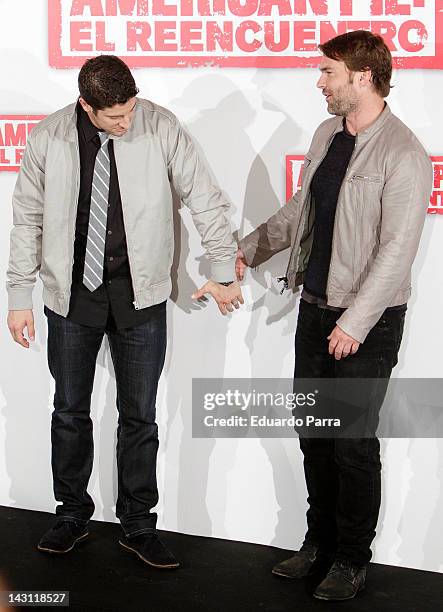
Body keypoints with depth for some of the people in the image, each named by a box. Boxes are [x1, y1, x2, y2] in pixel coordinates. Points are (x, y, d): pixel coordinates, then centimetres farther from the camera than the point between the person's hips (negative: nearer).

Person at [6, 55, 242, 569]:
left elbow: (205, 201, -4)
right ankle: (72, 514, 30)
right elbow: (27, 221, 1)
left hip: (140, 295, -1)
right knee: (70, 411, 12)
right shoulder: (48, 139, -8)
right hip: (72, 294, 1)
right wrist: (19, 297, 1)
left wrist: (224, 272, -1)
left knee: (139, 416, 7)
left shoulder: (161, 128, -12)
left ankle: (138, 525, 21)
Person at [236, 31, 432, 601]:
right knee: (314, 431, 15)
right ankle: (319, 539, 31)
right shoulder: (327, 135, 8)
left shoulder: (403, 155, -17)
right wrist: (248, 249, 20)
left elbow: (397, 249, -21)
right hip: (315, 308, 7)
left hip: (368, 321, -7)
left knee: (352, 441, 2)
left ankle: (353, 559, 19)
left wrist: (355, 321, -22)